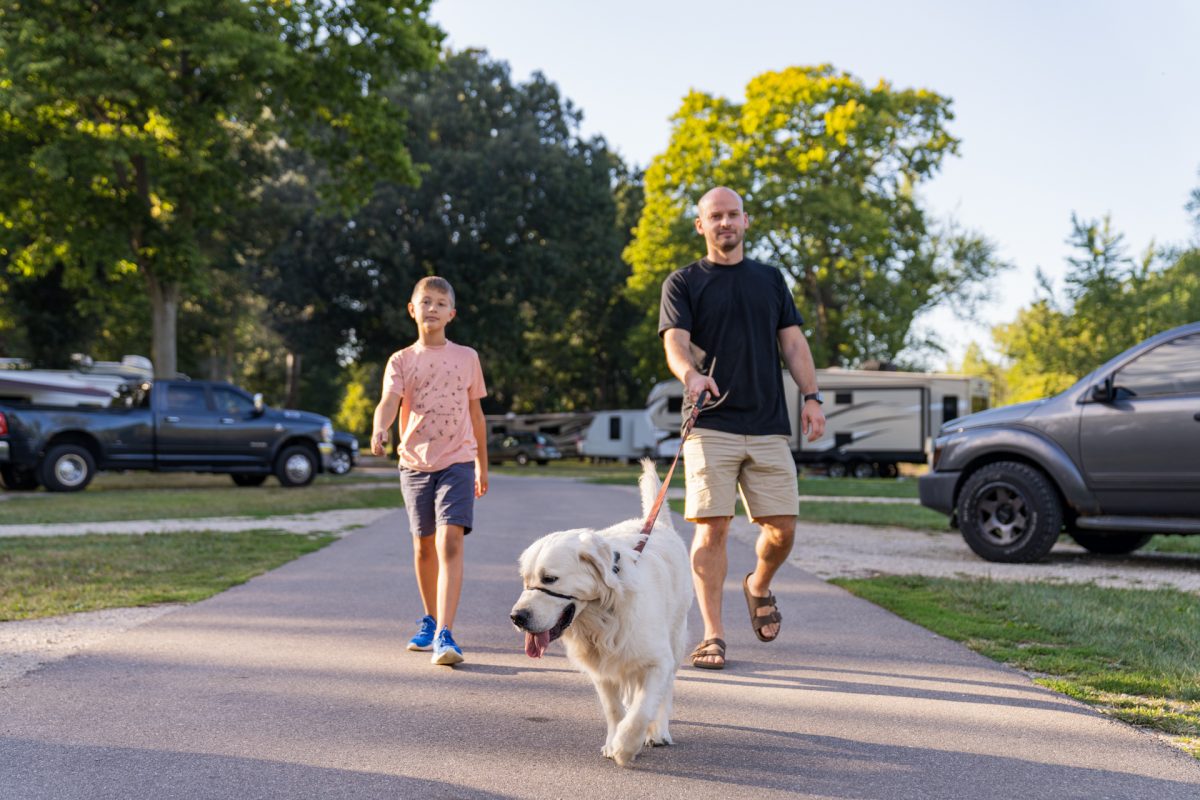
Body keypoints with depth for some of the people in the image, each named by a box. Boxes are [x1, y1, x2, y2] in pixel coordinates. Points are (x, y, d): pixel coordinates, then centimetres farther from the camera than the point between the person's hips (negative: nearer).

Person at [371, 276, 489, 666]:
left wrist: (483, 465, 17)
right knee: (424, 546, 13)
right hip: (415, 463, 2)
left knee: (450, 542, -16)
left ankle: (444, 634, -21)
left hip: (457, 462, -1)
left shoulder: (467, 357, 6)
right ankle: (430, 621, 33)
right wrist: (379, 430, -36)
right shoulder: (401, 360, 4)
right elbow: (389, 402, -13)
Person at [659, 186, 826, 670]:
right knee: (712, 528, -8)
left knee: (782, 528, 0)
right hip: (711, 425, -3)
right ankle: (713, 635, 0)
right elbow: (675, 341, -7)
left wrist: (811, 397, 0)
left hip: (769, 426, 3)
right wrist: (691, 375, -29)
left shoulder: (770, 279, 19)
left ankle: (759, 587, 31)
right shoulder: (683, 282, 8)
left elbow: (793, 342, 15)